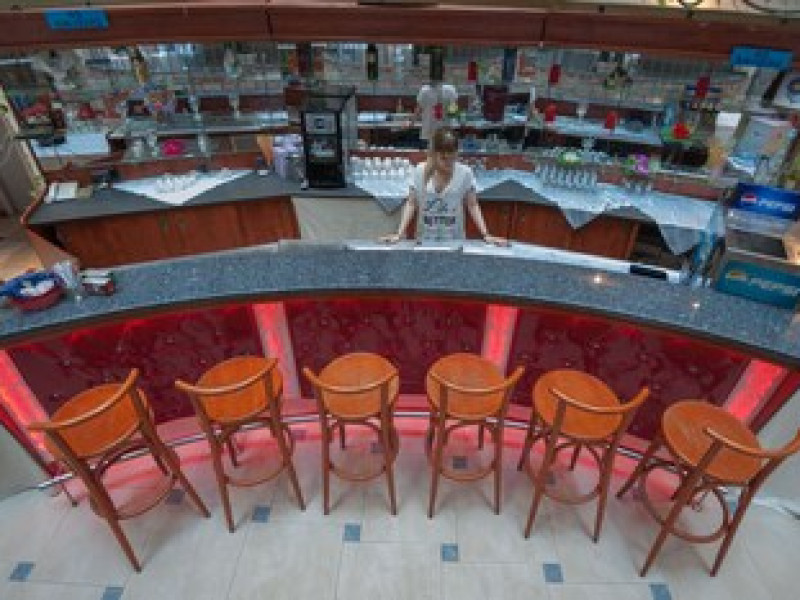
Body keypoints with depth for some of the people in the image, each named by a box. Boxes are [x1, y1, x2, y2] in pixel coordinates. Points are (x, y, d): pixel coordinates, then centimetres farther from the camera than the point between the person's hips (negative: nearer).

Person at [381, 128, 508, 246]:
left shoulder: (465, 173, -7)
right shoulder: (419, 171, -5)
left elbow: (472, 206, -1)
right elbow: (411, 204, -1)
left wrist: (486, 235, -9)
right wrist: (399, 234, -10)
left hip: (455, 241, 0)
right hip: (425, 241, 1)